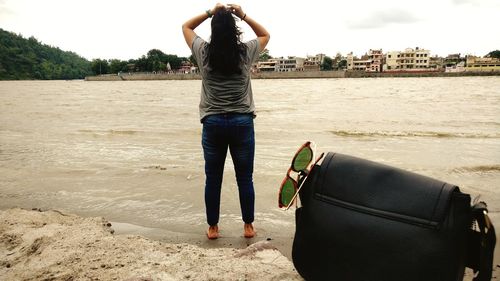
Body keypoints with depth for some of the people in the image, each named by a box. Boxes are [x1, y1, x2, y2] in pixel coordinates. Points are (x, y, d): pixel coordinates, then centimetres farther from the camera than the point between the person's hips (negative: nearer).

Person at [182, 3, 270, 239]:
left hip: (213, 123, 0)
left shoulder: (203, 52, -2)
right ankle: (248, 226, 19)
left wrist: (209, 12, 11)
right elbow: (265, 35, 18)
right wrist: (244, 15, 10)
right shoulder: (246, 52, -2)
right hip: (242, 122, 0)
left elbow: (186, 27, 17)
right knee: (245, 178, 9)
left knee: (213, 179, 9)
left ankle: (213, 227, 19)